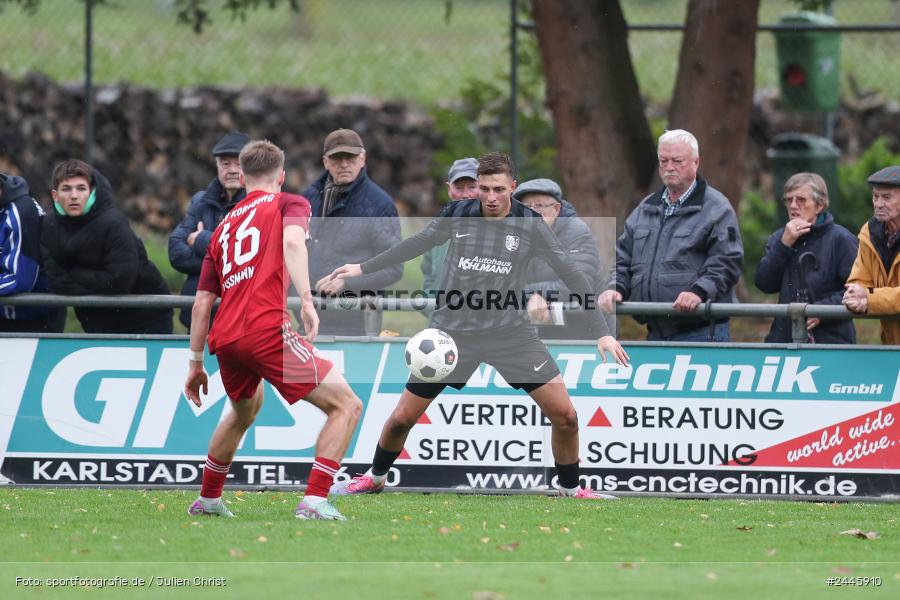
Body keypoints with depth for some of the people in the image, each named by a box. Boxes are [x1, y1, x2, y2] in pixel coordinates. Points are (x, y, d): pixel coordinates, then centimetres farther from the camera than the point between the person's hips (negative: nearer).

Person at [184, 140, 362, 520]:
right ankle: (314, 500, -16)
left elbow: (201, 303, 23)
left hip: (224, 339, 7)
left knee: (245, 410, 36)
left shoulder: (225, 226, 25)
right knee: (346, 405, -2)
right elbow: (292, 241, -15)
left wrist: (196, 365, 27)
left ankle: (207, 499, 44)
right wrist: (307, 300, -23)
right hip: (267, 329, -7)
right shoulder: (289, 204, 10)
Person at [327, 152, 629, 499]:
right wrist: (363, 269, 20)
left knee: (564, 415, -11)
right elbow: (416, 245, 15)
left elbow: (572, 276, -5)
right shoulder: (457, 214, -3)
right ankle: (374, 479, 28)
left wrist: (602, 332, -11)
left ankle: (570, 489, 11)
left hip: (510, 331, -1)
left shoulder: (529, 224, -7)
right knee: (402, 418, 1)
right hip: (454, 330, 1)